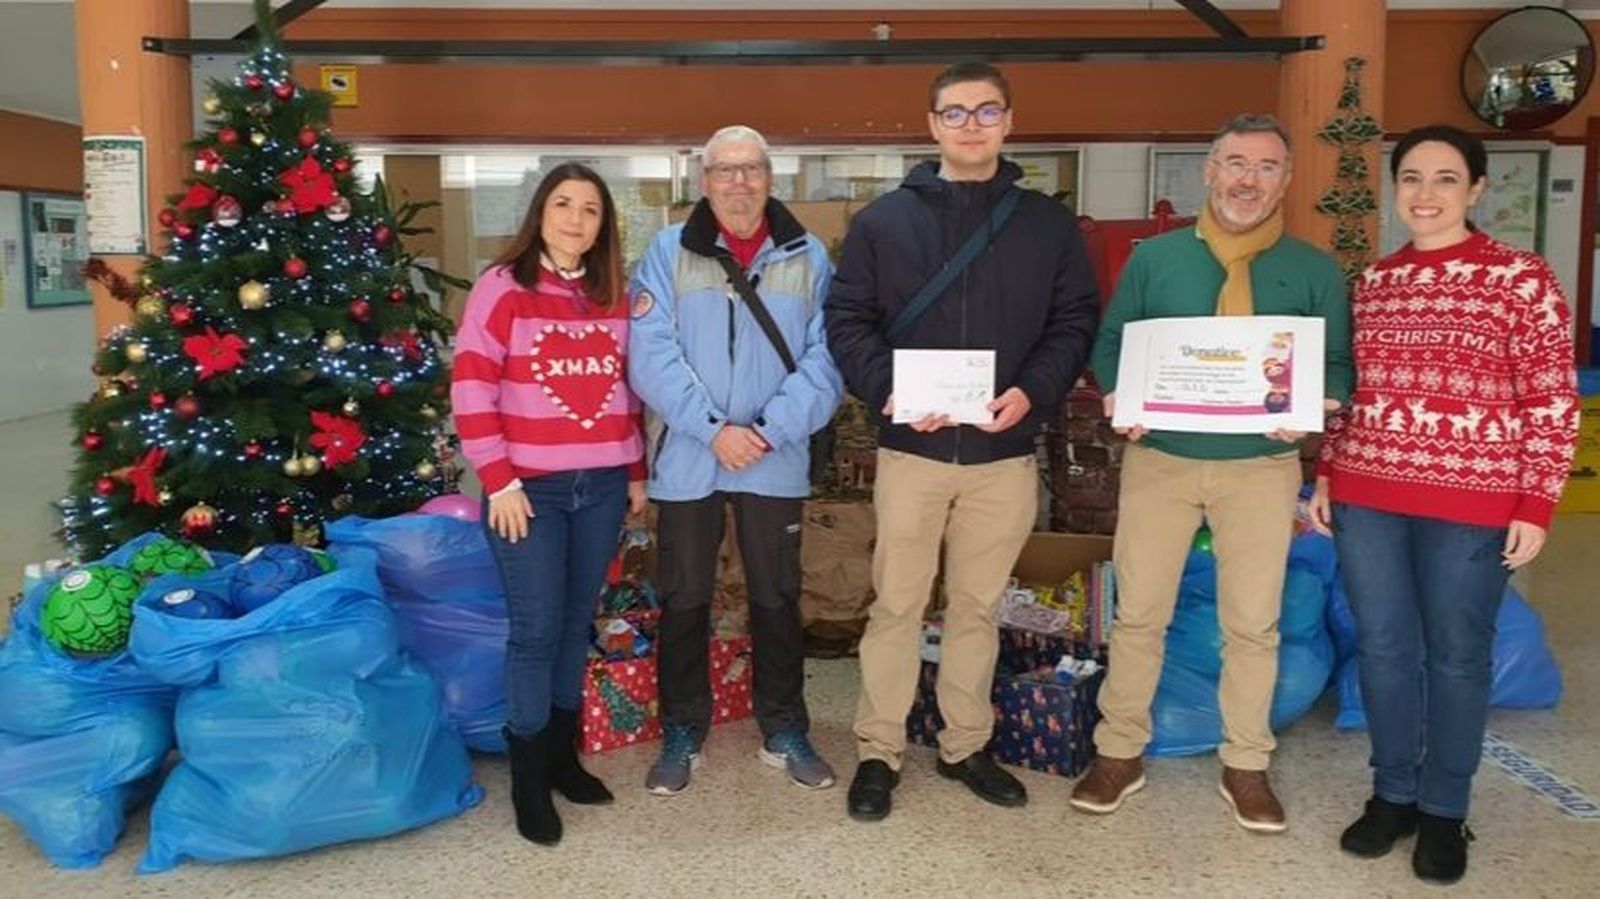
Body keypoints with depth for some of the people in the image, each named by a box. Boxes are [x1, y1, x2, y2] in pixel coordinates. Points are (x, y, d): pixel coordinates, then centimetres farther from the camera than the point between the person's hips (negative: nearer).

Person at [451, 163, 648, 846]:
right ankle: (529, 778, 13)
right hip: (530, 489, -4)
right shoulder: (502, 287, -5)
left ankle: (563, 752, 27)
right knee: (536, 629, -2)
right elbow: (471, 392, -9)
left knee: (578, 622, 12)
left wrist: (636, 473, 13)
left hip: (603, 487, 5)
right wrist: (500, 483, -13)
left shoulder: (614, 296, 10)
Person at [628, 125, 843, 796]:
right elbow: (652, 356, -9)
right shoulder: (669, 252, 0)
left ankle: (785, 732, 29)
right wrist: (714, 429, -18)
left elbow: (825, 362, -5)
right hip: (687, 461, 0)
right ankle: (682, 734, 27)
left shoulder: (809, 258, 3)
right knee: (683, 601, 10)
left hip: (777, 463, 1)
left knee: (777, 600, 13)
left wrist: (768, 430, -16)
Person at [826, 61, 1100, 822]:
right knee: (895, 605, 6)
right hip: (912, 449, -1)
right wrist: (886, 389, -17)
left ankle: (965, 746, 29)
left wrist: (1034, 391, -13)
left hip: (1005, 452, 2)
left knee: (979, 605, 14)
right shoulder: (883, 220, 4)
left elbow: (1076, 322, 5)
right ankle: (879, 752, 20)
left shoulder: (1049, 224, 8)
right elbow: (847, 320, 0)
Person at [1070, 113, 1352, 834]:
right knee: (1138, 611, 5)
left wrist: (1312, 408, -17)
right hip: (1159, 457, 0)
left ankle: (1245, 765, 26)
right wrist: (1117, 395, -15)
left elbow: (1337, 364, 5)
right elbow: (1110, 342, 5)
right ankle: (1120, 753, 21)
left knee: (1254, 621, 8)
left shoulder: (1315, 271, 4)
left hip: (1262, 464, 1)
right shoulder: (1154, 256, 3)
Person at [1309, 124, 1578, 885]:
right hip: (1366, 497, 4)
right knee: (1382, 648, 10)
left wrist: (1536, 506, -9)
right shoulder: (1373, 283, 10)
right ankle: (1392, 793, 28)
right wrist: (1325, 478, 10)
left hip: (1471, 505, -4)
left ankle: (1444, 811, 25)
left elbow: (1552, 403, -4)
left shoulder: (1521, 278, -3)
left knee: (1457, 656, 9)